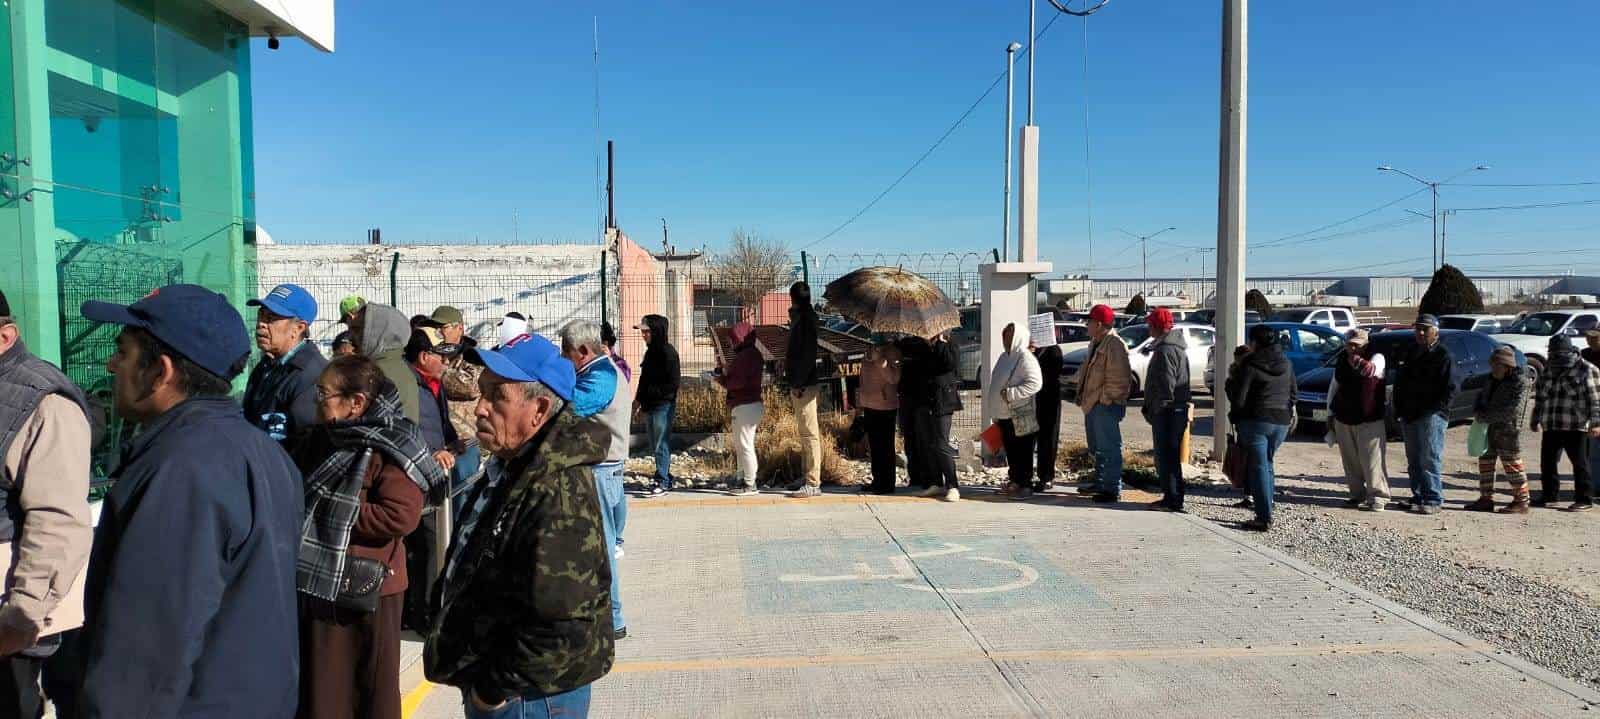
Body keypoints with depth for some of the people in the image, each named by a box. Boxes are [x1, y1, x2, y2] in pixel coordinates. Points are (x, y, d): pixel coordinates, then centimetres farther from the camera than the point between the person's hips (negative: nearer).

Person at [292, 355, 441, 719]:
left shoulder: (390, 450, -17)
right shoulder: (321, 438, 8)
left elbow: (402, 515, -27)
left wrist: (335, 515, -20)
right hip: (314, 580, 7)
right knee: (320, 689, 19)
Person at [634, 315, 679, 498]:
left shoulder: (668, 352, -11)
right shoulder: (651, 352, 15)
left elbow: (672, 383, -14)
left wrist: (650, 393, -16)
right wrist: (639, 398, 8)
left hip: (663, 405, -9)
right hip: (650, 405, 9)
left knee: (661, 445, -5)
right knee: (654, 445, 13)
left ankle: (663, 483, 0)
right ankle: (665, 479, 21)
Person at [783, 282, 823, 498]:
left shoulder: (805, 320, -14)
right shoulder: (800, 319, 16)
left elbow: (807, 355, -21)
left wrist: (798, 383, -20)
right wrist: (793, 383, 19)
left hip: (804, 385, -10)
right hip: (800, 384, 10)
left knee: (809, 434, -8)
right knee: (805, 433, 15)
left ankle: (813, 483, -6)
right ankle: (806, 477, 24)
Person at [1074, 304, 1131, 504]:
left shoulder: (1114, 345, -18)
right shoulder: (1096, 342, 15)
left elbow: (1119, 378, -22)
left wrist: (1106, 399, -19)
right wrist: (1082, 393, 18)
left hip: (1106, 405, -11)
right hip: (1092, 403, 11)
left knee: (1109, 447, -6)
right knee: (1097, 447, 19)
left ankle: (1113, 489, -1)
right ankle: (1100, 484, 30)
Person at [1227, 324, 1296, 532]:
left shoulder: (1250, 365, -12)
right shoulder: (1286, 364, 9)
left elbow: (1238, 399, -14)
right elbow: (1292, 394, 15)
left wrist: (1230, 382, 4)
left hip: (1256, 421, -6)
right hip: (1281, 421, 6)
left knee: (1258, 468, -2)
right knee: (1267, 465, 18)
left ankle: (1264, 518, -5)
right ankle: (1265, 512, 19)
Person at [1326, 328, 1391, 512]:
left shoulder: (1377, 358, -6)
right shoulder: (1342, 361, 11)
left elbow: (1373, 370, -31)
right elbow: (1333, 387, 17)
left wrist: (1362, 364, -48)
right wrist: (1330, 415, 16)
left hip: (1370, 420, -6)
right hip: (1343, 419, 6)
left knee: (1372, 460, -9)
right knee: (1350, 461, 9)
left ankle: (1377, 497, -6)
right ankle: (1358, 495, 18)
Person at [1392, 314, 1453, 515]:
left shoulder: (1443, 355, -6)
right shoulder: (1412, 353, 18)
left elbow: (1450, 389, -11)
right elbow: (1400, 383, 21)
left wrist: (1434, 411, -16)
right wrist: (1400, 410, 11)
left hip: (1431, 416, -8)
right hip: (1409, 415, 8)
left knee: (1430, 459, -8)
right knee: (1414, 461, 12)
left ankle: (1433, 500, -5)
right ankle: (1419, 496, 20)